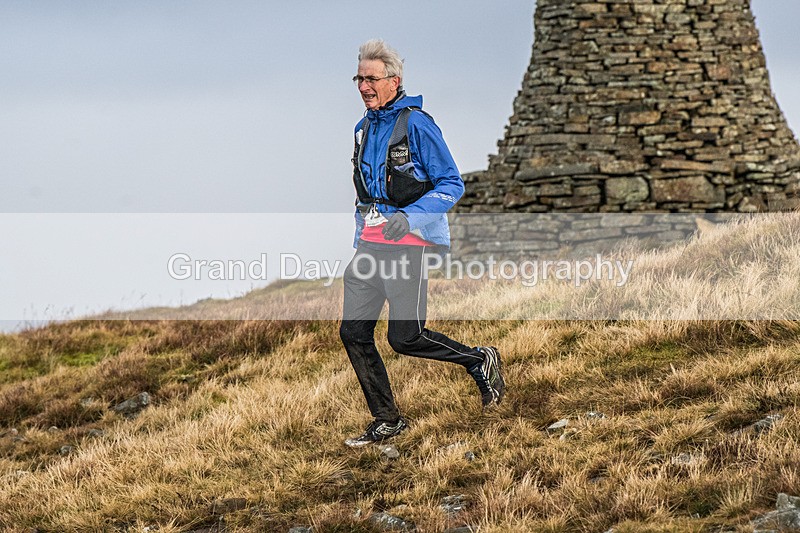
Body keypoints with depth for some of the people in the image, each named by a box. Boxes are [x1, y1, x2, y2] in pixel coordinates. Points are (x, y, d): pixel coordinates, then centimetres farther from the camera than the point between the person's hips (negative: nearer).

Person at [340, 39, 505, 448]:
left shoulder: (416, 124, -9)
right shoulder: (364, 128, 15)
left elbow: (452, 185, -10)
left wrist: (409, 217, -22)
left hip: (409, 243, -8)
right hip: (370, 244, 8)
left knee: (405, 338, -10)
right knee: (353, 331, 1)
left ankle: (481, 360, 15)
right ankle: (386, 421, 12)